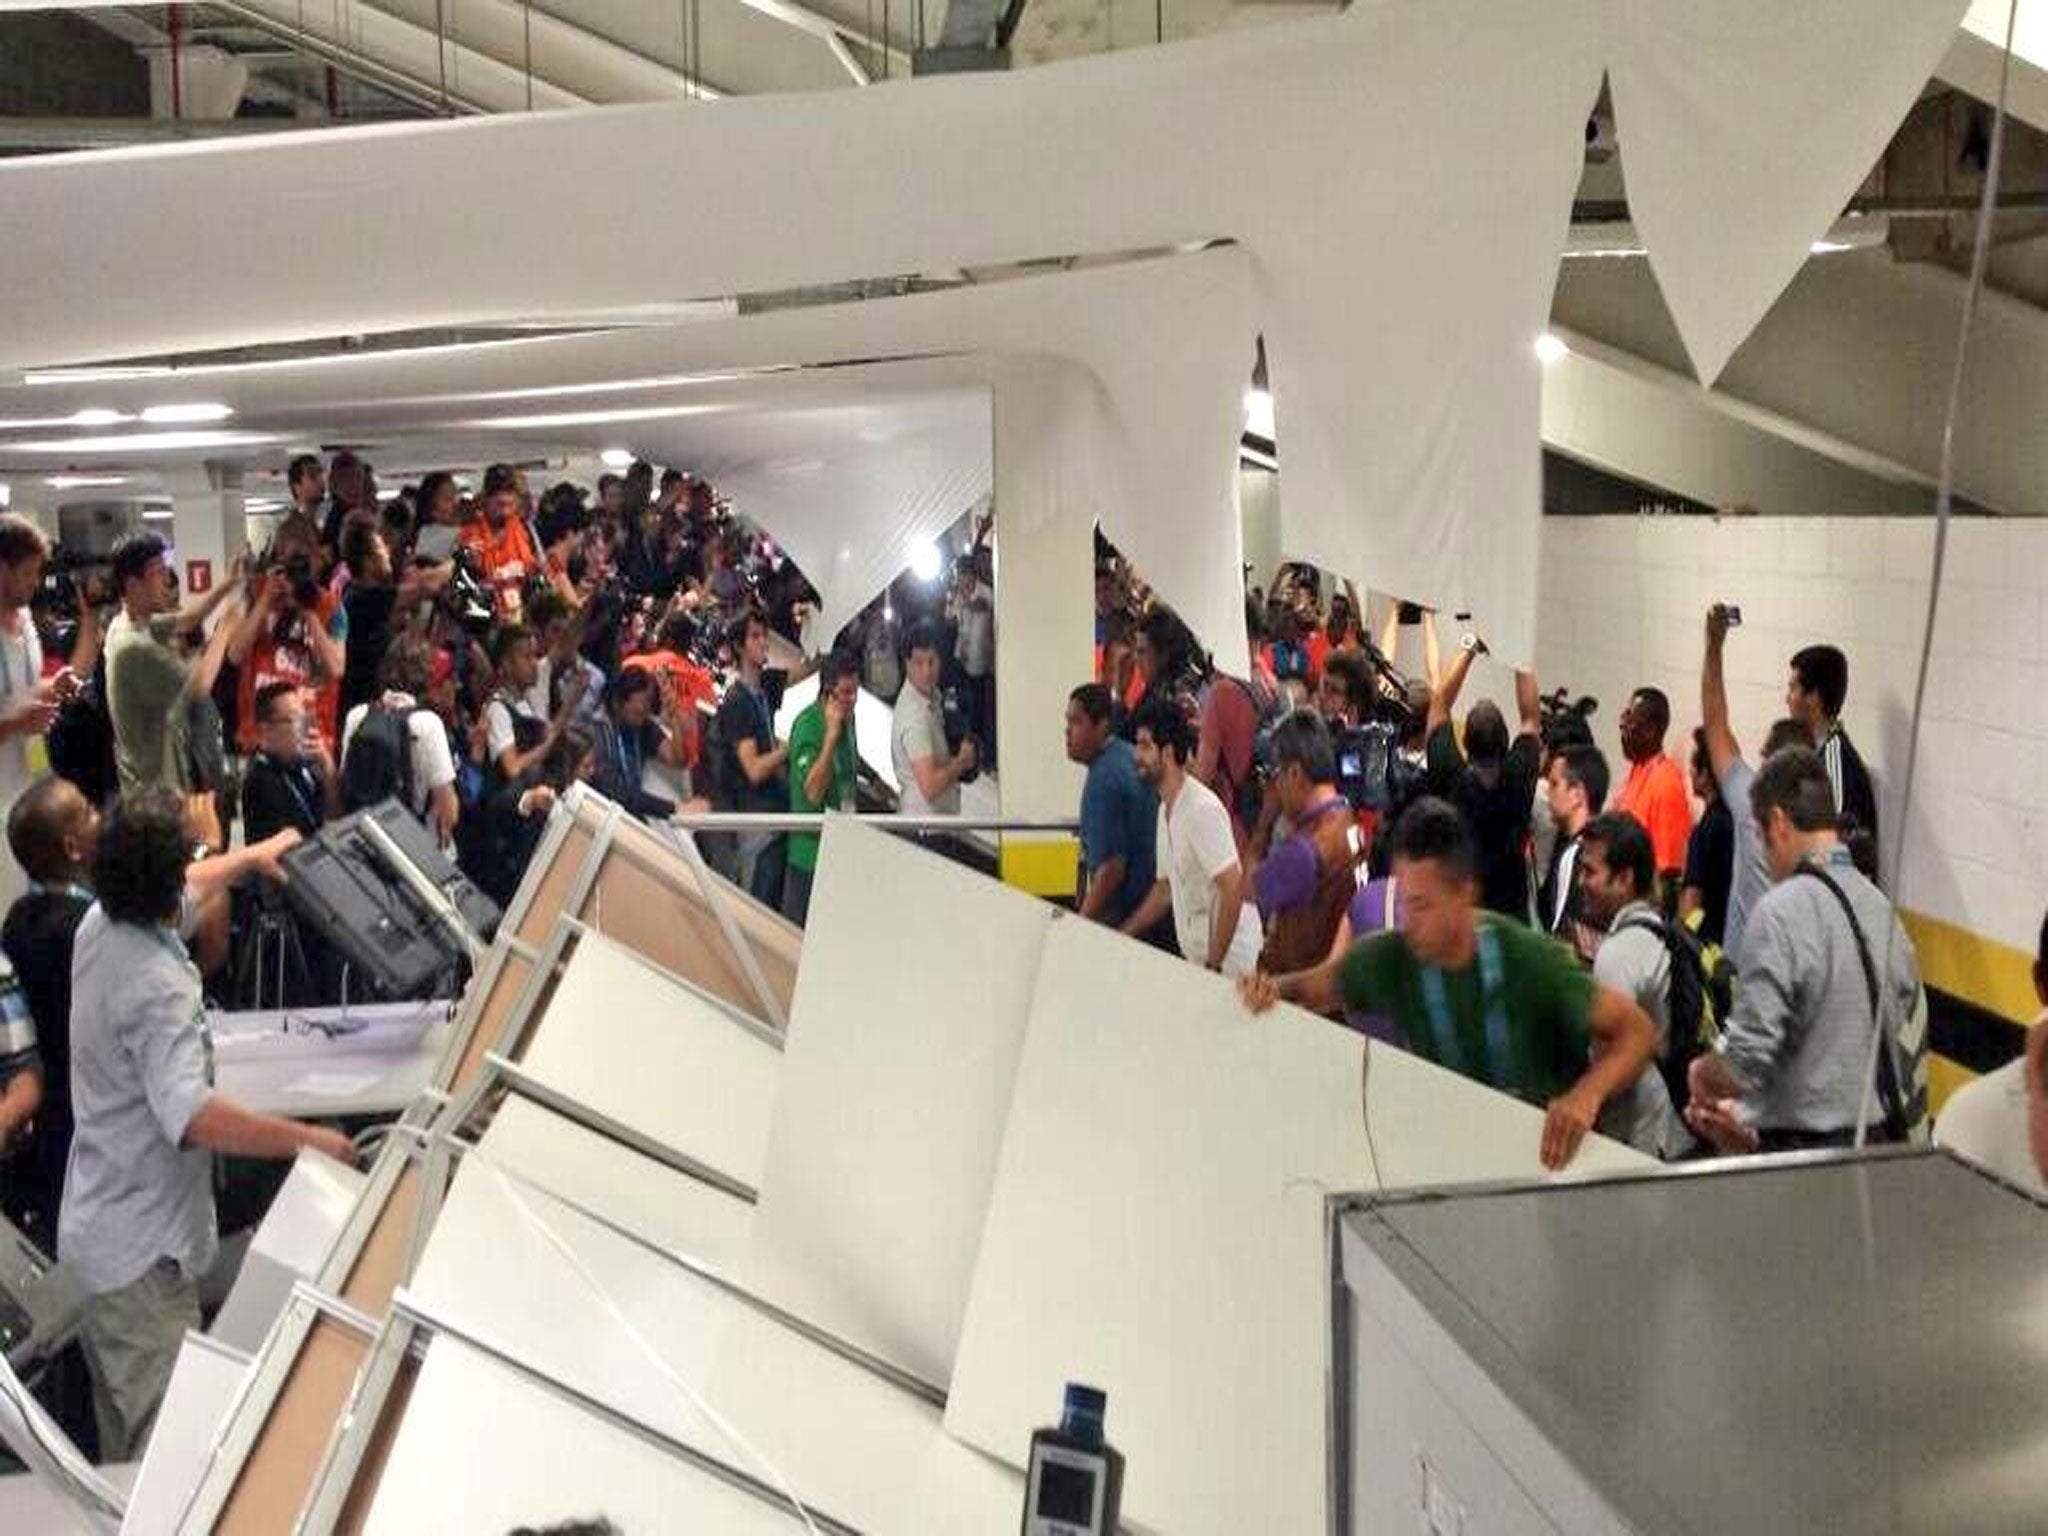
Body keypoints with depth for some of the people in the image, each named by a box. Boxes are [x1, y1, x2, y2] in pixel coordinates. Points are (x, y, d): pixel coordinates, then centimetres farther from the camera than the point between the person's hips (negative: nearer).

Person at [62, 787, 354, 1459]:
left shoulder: (99, 924, 0)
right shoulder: (158, 986, -29)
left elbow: (158, 896, 24)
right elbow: (192, 1117, -41)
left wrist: (251, 856, 35)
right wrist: (309, 1140, -35)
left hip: (97, 1223, 10)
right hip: (141, 1251, -10)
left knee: (122, 1415, 27)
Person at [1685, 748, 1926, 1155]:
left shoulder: (1783, 910, -16)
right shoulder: (1882, 907, 7)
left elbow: (1746, 1061, -19)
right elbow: (1912, 1054, 14)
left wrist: (1698, 1075, 4)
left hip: (1803, 1151, -7)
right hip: (1880, 1143, 7)